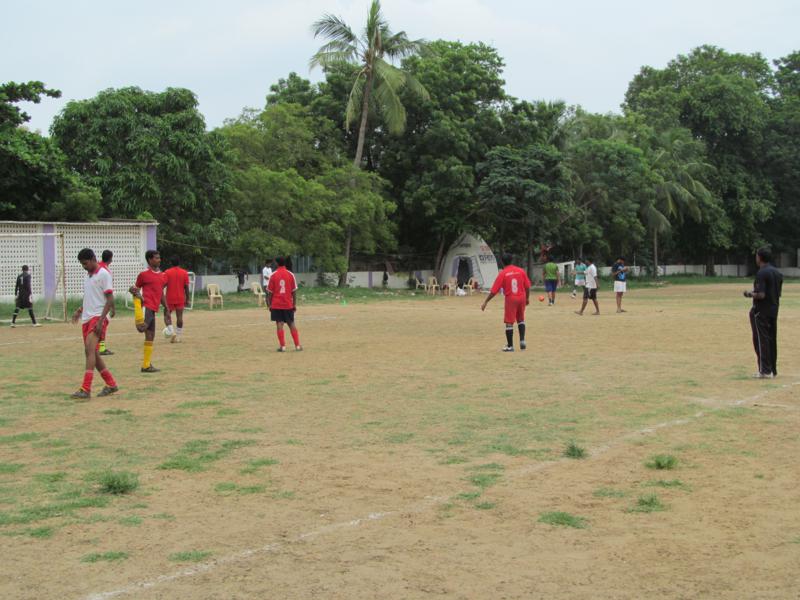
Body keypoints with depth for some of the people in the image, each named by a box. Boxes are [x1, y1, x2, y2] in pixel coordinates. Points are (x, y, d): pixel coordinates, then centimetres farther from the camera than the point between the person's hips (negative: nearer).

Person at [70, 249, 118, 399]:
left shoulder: (103, 274, -8)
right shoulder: (88, 276, 16)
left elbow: (110, 300, -13)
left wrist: (100, 321, -20)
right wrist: (80, 310, 11)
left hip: (98, 317, -9)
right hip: (86, 318, 9)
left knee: (90, 350, -19)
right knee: (92, 353, 9)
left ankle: (85, 390, -22)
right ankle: (111, 384, 20)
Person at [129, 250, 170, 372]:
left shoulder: (162, 275, 18)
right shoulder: (144, 274, -2)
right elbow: (136, 288, 4)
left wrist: (166, 309, 22)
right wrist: (134, 291, -20)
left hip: (154, 309, 7)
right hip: (146, 306, -7)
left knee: (150, 336, 10)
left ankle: (146, 365, 15)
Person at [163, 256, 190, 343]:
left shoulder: (167, 272, -4)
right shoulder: (184, 273, 1)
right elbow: (186, 287, -1)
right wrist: (187, 299, 6)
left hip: (170, 298, -1)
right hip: (180, 299, 1)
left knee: (167, 315, 9)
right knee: (179, 317, 4)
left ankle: (172, 332, -10)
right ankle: (178, 336, 4)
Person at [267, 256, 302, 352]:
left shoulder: (273, 275, -4)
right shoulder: (291, 274, -1)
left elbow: (270, 292, -3)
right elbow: (294, 291, 0)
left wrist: (269, 304, 6)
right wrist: (295, 304, 7)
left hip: (276, 304, -2)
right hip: (288, 304, 2)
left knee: (279, 324, 0)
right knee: (291, 324, 10)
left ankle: (282, 346, -4)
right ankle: (297, 345, 8)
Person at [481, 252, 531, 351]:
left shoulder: (502, 273, -7)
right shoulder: (521, 271, 2)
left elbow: (494, 290, -8)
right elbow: (527, 286, 4)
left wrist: (486, 302, -3)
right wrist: (527, 298, 19)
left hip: (510, 299, -4)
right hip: (521, 298, 4)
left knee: (509, 323, 3)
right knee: (520, 319, 22)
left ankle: (510, 346, 5)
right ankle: (522, 340, 10)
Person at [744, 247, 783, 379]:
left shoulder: (761, 273, -17)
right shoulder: (778, 273, 10)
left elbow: (761, 295, -23)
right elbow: (778, 293, 12)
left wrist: (750, 294, -6)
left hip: (761, 311, -8)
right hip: (774, 310, 8)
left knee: (762, 340, -4)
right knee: (772, 340, 12)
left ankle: (765, 371, -5)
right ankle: (773, 369, 17)